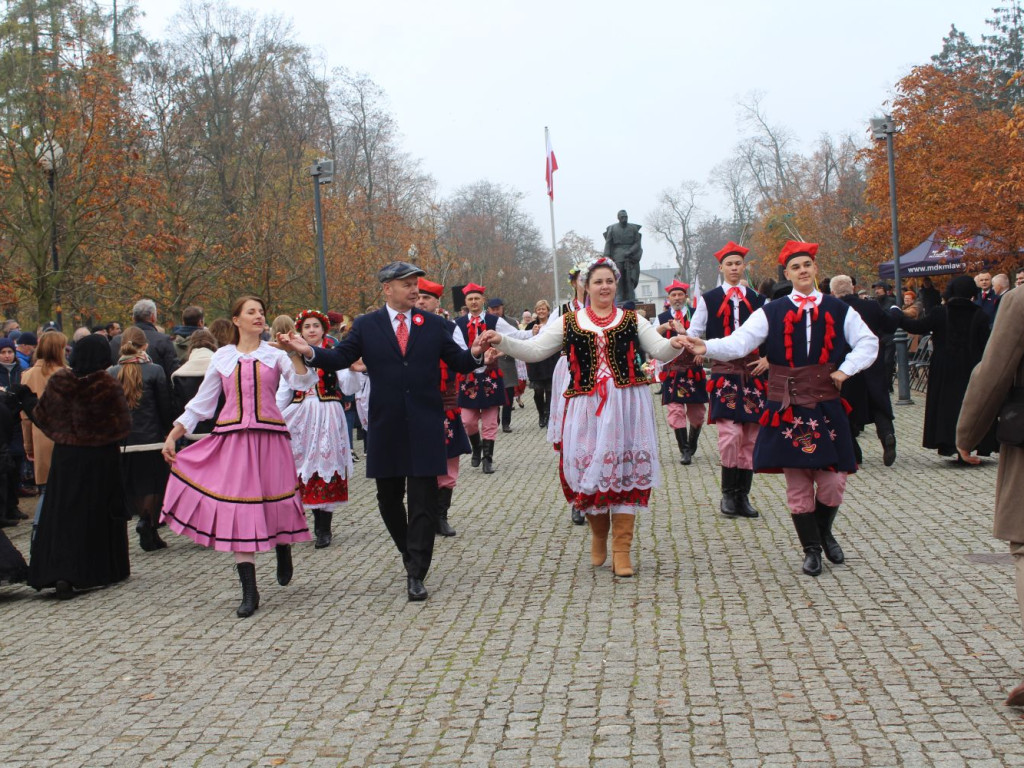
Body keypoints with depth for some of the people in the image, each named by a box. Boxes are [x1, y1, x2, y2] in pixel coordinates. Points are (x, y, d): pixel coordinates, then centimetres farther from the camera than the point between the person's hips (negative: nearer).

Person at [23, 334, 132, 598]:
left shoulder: (58, 381, -6)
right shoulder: (108, 386, -14)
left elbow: (42, 416, 5)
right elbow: (123, 426, -11)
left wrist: (26, 398, 23)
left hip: (65, 456, 2)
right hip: (101, 458, -2)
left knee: (62, 514, 4)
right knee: (101, 514, 11)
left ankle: (60, 572, -11)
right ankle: (109, 568, 22)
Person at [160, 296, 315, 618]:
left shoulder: (274, 354, 7)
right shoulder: (222, 357, 10)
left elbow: (303, 382, -8)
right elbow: (201, 402, 13)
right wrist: (173, 435, 8)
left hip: (269, 438, 0)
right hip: (232, 439, 1)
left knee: (276, 503, 2)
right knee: (239, 508, -4)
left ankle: (283, 550, 39)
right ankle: (249, 592, -1)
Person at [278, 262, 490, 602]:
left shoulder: (434, 325, 5)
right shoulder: (366, 325, 3)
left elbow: (458, 362, 3)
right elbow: (341, 358, 0)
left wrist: (475, 354, -19)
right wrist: (309, 352, -17)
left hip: (425, 427, -1)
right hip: (386, 427, 1)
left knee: (424, 500, -4)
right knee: (389, 497, 12)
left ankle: (416, 574, -1)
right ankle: (410, 552, 35)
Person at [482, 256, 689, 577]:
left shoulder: (631, 320, 10)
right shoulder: (569, 323, 11)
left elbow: (660, 350, 2)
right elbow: (533, 350, 6)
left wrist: (675, 344, -20)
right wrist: (502, 341, -8)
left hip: (627, 404, 0)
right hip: (586, 406, 1)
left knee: (626, 471, -1)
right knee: (587, 469, 0)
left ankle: (621, 550, 6)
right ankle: (598, 533, 27)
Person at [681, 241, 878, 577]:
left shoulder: (838, 310, 7)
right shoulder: (772, 312, 3)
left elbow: (868, 343, 9)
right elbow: (739, 342, -6)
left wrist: (846, 370, -5)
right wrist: (708, 348, -23)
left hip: (826, 406, 1)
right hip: (787, 408, -1)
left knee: (833, 479, -1)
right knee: (797, 482, 3)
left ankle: (824, 533, 28)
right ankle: (811, 549, 17)